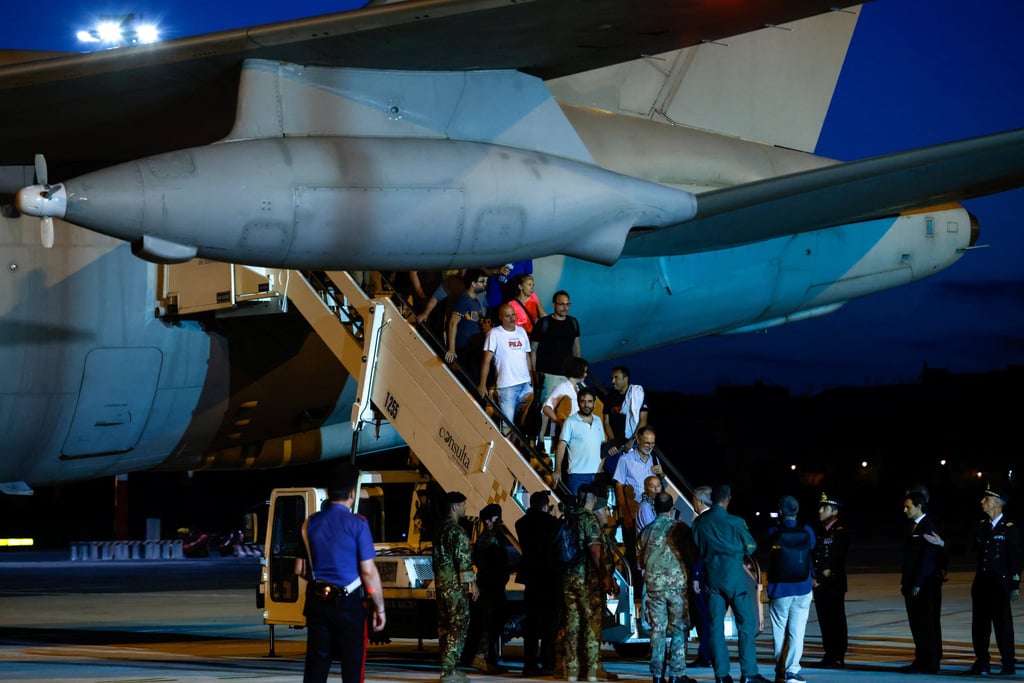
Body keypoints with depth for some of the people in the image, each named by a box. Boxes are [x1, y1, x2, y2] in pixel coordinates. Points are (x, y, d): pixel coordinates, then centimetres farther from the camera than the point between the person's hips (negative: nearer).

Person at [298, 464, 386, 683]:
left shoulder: (311, 523, 3)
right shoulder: (357, 524, -11)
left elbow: (300, 569, 7)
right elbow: (368, 572, -12)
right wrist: (380, 609, -3)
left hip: (317, 601, 4)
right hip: (349, 603, -4)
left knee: (316, 665, 8)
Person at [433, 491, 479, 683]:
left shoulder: (440, 530, 14)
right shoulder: (457, 531, -14)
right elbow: (463, 560, -18)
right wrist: (473, 583, -14)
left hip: (441, 583, 9)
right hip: (456, 584, -9)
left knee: (445, 626, 11)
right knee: (458, 626, -7)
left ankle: (448, 667, 16)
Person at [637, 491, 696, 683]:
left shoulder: (646, 531, 4)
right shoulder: (679, 528, -6)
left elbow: (640, 562, 12)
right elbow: (692, 555, -3)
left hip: (654, 586, 3)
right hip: (677, 585, -3)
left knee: (657, 630, 7)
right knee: (679, 629, 3)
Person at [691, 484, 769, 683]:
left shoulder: (699, 522, 0)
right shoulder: (735, 522, -11)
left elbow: (698, 550, 9)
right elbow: (751, 547, 1)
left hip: (712, 578, 4)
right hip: (735, 577, -4)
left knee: (716, 626, 7)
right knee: (746, 624, 1)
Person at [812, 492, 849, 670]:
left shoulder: (841, 533, -6)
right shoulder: (818, 531, 14)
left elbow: (839, 560, -10)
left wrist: (827, 575, -11)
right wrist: (813, 578, 4)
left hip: (834, 584, -6)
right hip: (818, 584, 6)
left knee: (836, 621, -4)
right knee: (824, 621, 8)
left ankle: (838, 658, -1)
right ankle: (829, 655, 14)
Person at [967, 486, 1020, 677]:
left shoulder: (1010, 529, -6)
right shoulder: (981, 526, 11)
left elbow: (1015, 559, -7)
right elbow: (976, 550, 10)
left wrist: (1014, 586, -11)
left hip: (1000, 583, -6)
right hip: (981, 582, 6)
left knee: (1002, 623, -1)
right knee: (979, 623, 6)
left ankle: (1008, 665, 7)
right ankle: (982, 664, 13)